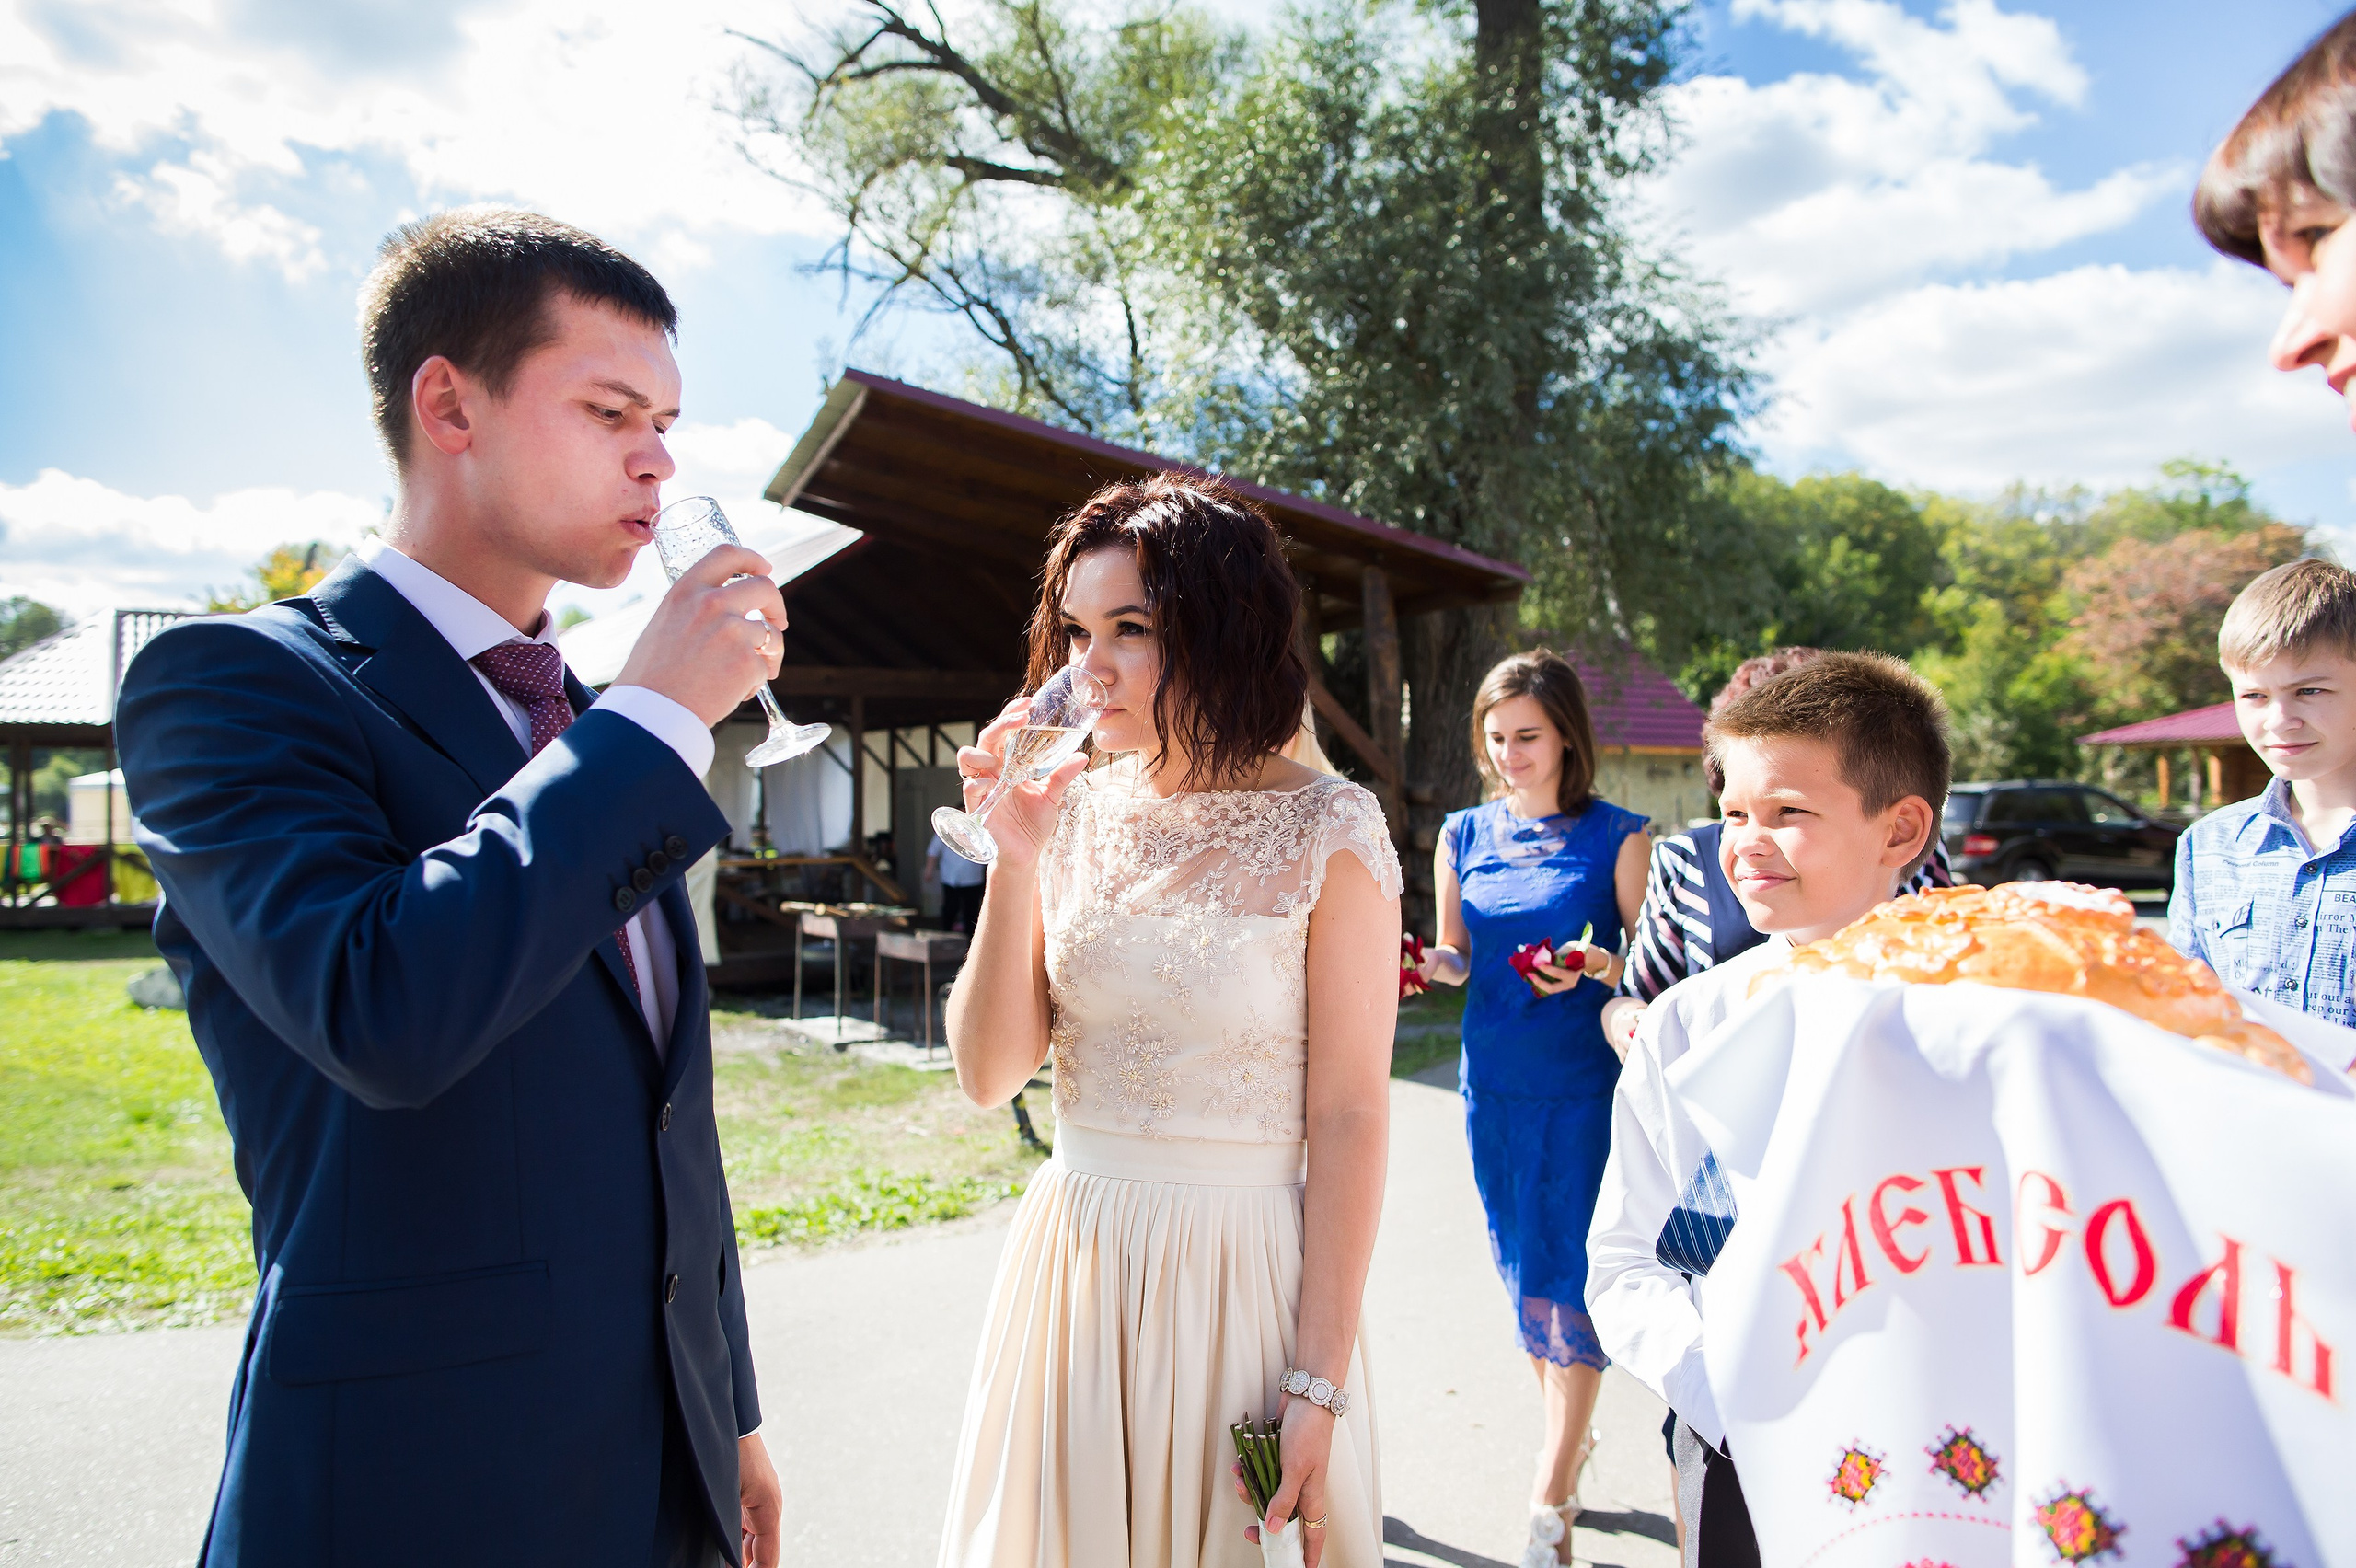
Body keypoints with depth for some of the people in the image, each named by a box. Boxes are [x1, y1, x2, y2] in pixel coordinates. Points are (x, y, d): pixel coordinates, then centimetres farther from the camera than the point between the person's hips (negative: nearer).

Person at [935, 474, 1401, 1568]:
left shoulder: (1329, 834, -11)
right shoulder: (1074, 812, -1)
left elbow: (1348, 1119, -11)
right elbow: (989, 1075, -3)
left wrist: (1319, 1386, -12)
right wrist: (1015, 859, -15)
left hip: (1243, 1271, -3)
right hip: (1071, 1260, 4)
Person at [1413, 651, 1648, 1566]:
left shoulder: (1617, 836, -3)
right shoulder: (1463, 836, 7)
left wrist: (1593, 967, -23)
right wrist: (1427, 960, -9)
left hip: (1585, 1084, -4)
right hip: (1494, 1084, 4)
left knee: (1570, 1276, -3)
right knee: (1522, 1270, 13)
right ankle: (1572, 1435, 37)